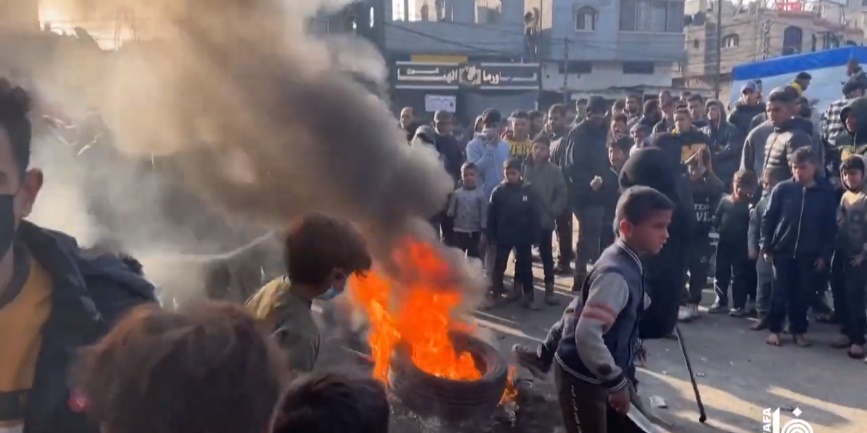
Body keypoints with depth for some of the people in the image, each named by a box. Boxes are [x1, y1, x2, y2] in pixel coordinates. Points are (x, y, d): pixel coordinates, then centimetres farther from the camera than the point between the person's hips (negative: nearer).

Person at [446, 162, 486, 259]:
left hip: (474, 233, -1)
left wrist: (483, 232, -6)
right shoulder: (456, 193, 0)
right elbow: (450, 212, 4)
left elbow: (484, 214, -2)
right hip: (458, 232, 1)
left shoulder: (480, 194, -4)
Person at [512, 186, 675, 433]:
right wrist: (617, 383, -24)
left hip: (595, 374, 9)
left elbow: (579, 308, 13)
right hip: (582, 378, -9)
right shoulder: (617, 274, -27)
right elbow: (587, 334, -33)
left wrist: (547, 350, 21)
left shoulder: (626, 263, 3)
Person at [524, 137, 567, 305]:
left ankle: (549, 289, 13)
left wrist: (552, 212, -11)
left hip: (545, 220, 0)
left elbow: (562, 195, -2)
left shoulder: (554, 171, -3)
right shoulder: (523, 167, -3)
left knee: (547, 255, 8)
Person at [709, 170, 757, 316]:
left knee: (740, 276, 3)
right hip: (724, 243, 4)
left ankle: (739, 305, 12)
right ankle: (721, 302, 22)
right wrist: (719, 229, -9)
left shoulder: (749, 205, -7)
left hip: (741, 245, -3)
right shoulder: (725, 201, 2)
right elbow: (716, 220, 3)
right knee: (721, 273, 11)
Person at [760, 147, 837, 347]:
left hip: (809, 254, 1)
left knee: (804, 294, 7)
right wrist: (766, 246, -4)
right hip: (782, 250, -1)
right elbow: (768, 218, 0)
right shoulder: (782, 189, -4)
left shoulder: (826, 193, -2)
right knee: (780, 292, 5)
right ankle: (774, 329, 15)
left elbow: (831, 226, 2)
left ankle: (798, 330, 21)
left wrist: (825, 254, -1)